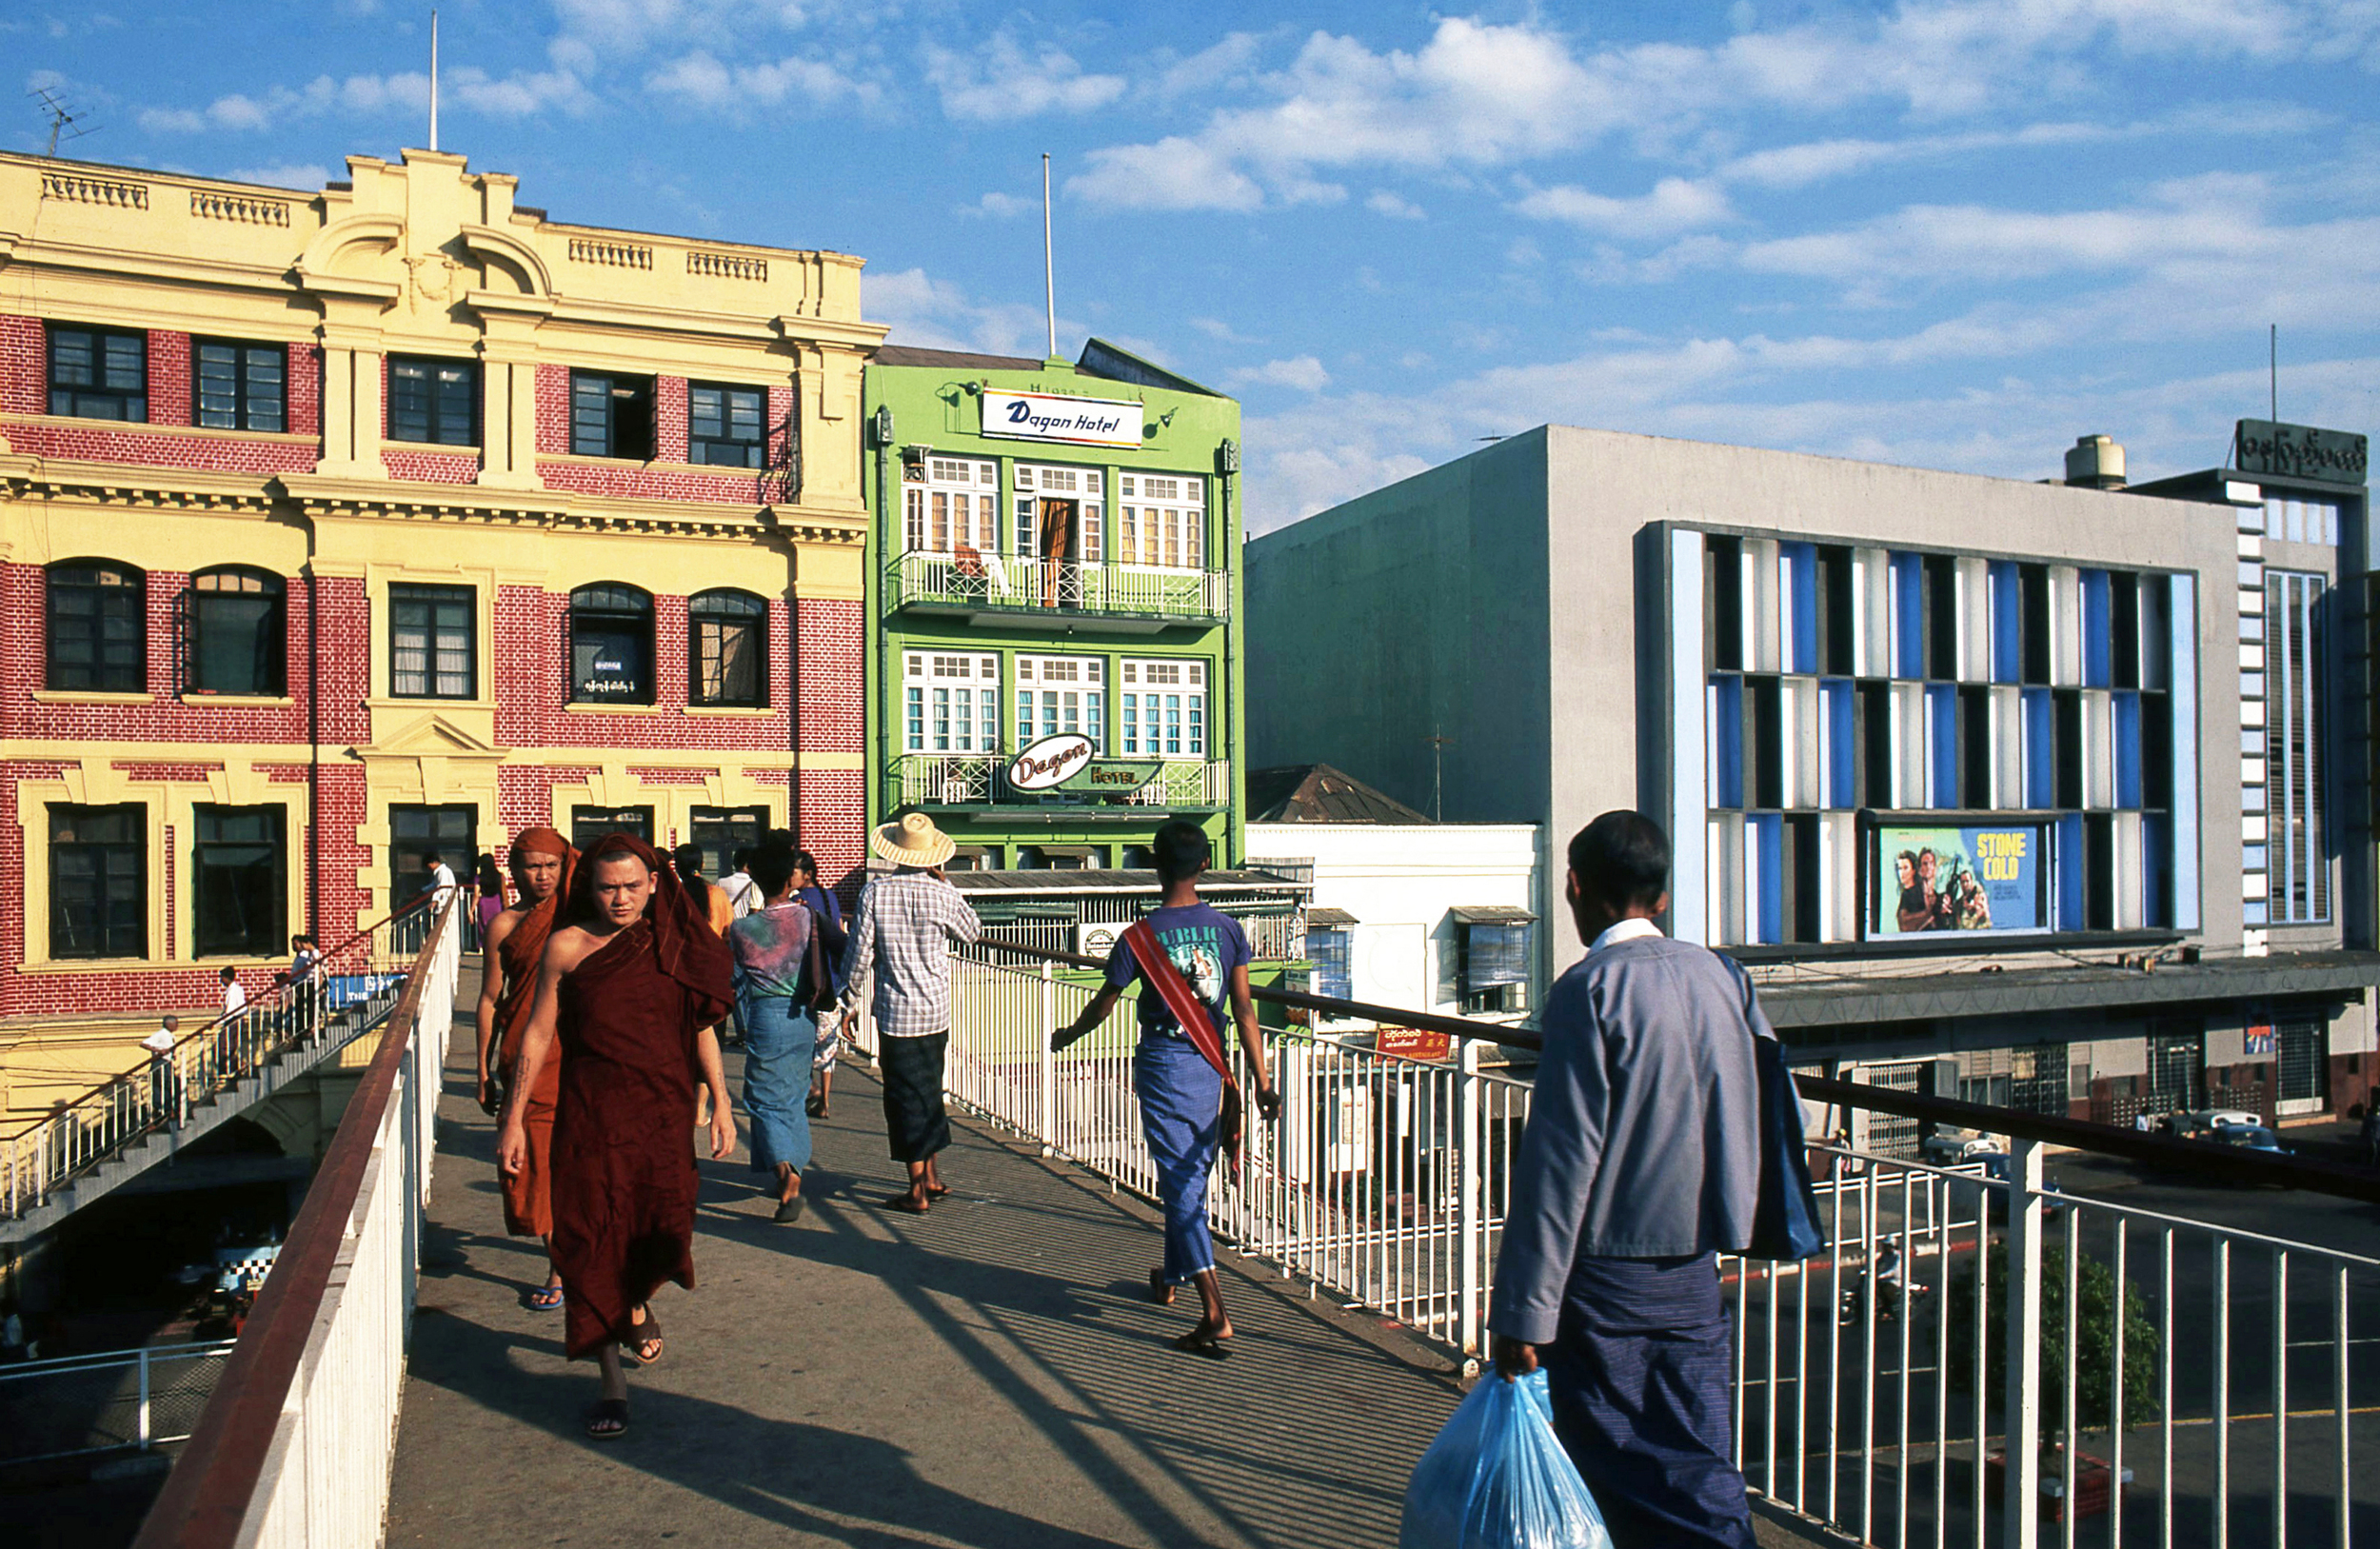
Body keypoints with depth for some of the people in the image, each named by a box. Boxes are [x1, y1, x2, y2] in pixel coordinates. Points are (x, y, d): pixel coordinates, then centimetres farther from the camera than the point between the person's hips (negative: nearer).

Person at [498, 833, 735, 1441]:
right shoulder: (567, 947, 1)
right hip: (591, 1112, -1)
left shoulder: (677, 946, 5)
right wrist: (514, 1118, 5)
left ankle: (638, 1304, 31)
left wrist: (721, 1103, 8)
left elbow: (701, 1028, 11)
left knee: (666, 1230, -5)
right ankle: (612, 1380, 11)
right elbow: (538, 1034, 6)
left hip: (664, 1109, 1)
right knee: (592, 1239, -2)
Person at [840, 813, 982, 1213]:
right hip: (936, 1011, 2)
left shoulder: (875, 892, -9)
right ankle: (931, 1176, 27)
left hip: (895, 1011, -2)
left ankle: (917, 1191, 9)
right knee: (927, 1092, 19)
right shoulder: (942, 894, -6)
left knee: (906, 1098, 4)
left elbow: (859, 953, -6)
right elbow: (972, 932, 13)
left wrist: (849, 1001, 7)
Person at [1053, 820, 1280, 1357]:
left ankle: (1214, 1312, -12)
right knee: (1193, 1178, 20)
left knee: (1179, 1185, -4)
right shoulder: (1227, 928, -3)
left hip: (1162, 1064, -4)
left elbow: (1104, 1004, 1)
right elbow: (1244, 1008, -4)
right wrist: (1262, 1081, -1)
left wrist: (1066, 1036, 20)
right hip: (1211, 1065, 4)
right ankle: (1172, 1278, 39)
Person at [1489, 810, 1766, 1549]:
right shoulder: (1722, 975, 3)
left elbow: (1562, 1155, -18)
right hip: (1695, 1272, 6)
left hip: (1606, 1273, -6)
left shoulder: (1590, 988, -15)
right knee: (1694, 1461, 12)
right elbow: (1766, 1113, 10)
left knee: (1615, 1471, 6)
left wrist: (1524, 1312, -15)